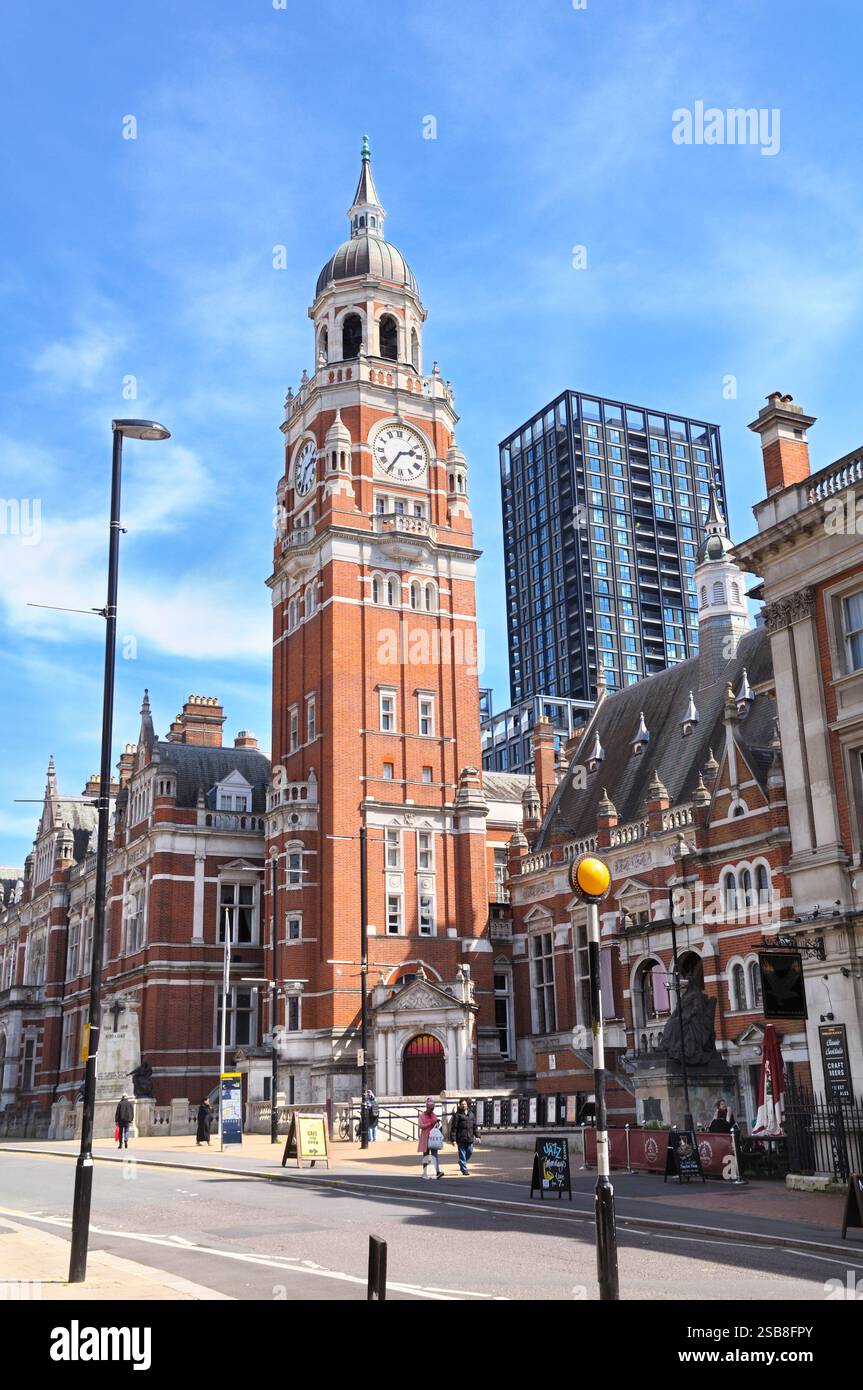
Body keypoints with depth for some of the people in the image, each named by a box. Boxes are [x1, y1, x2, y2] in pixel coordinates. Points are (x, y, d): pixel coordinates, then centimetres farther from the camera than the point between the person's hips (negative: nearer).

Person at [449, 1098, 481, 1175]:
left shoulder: (471, 1114, 12)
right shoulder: (457, 1115, -6)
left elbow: (475, 1126, 18)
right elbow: (453, 1128, -7)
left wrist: (477, 1135, 11)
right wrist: (453, 1139, -12)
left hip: (470, 1138, 5)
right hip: (460, 1138, -5)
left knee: (470, 1152, 7)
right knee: (462, 1154, -1)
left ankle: (461, 1163, 32)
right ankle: (464, 1169, 7)